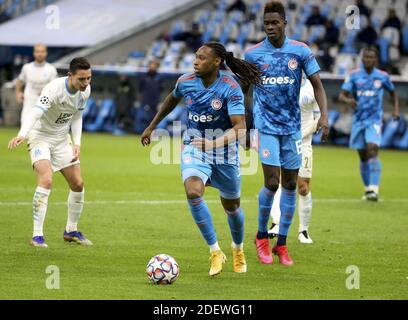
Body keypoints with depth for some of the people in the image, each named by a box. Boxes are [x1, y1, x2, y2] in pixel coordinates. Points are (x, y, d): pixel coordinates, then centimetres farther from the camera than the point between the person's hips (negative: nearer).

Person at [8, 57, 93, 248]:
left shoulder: (85, 91, -8)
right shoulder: (55, 89, -31)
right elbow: (35, 113, -45)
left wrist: (77, 143, -4)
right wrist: (22, 135, -63)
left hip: (62, 139, 7)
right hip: (40, 137, -7)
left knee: (78, 184, 7)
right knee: (46, 180, -26)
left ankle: (71, 231, 27)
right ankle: (37, 236, -25)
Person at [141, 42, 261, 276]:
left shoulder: (231, 89, -22)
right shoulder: (186, 82, -9)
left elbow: (240, 129, -30)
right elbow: (173, 99, 16)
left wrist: (215, 142, -47)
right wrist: (152, 127, 23)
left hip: (224, 152, -2)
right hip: (194, 147, 2)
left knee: (232, 206, 13)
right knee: (193, 192, -26)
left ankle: (238, 249, 45)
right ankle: (215, 252, -14)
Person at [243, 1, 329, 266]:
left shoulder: (301, 51, 0)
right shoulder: (253, 54, -1)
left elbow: (317, 84, 1)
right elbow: (243, 90, 10)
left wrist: (324, 115, -13)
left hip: (292, 126, 2)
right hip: (266, 125, -2)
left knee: (290, 184, 5)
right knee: (272, 182, -13)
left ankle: (282, 244, 16)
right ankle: (262, 237, 8)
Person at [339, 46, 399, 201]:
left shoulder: (383, 76, 1)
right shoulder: (354, 75, -1)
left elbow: (393, 92, 19)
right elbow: (342, 95, -7)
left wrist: (396, 109, 5)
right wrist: (348, 100, -30)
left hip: (374, 120, -2)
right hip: (358, 120, 2)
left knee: (372, 149, -22)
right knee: (363, 156, 8)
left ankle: (374, 190, -27)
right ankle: (368, 188, 25)